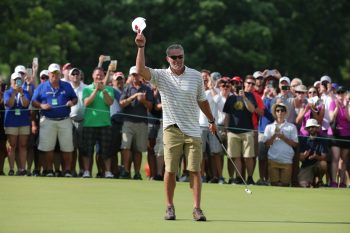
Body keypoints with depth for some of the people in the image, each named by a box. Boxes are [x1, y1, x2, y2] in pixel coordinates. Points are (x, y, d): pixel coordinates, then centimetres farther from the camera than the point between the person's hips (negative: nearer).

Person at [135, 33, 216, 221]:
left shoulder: (196, 76, 5)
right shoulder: (161, 75, 1)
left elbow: (202, 101, 17)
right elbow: (140, 70, -16)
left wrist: (211, 120, 24)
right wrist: (141, 47, -22)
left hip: (193, 130, 1)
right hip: (172, 129, -1)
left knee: (195, 169, -3)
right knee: (170, 170, 0)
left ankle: (197, 208, -1)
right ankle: (170, 207, 11)